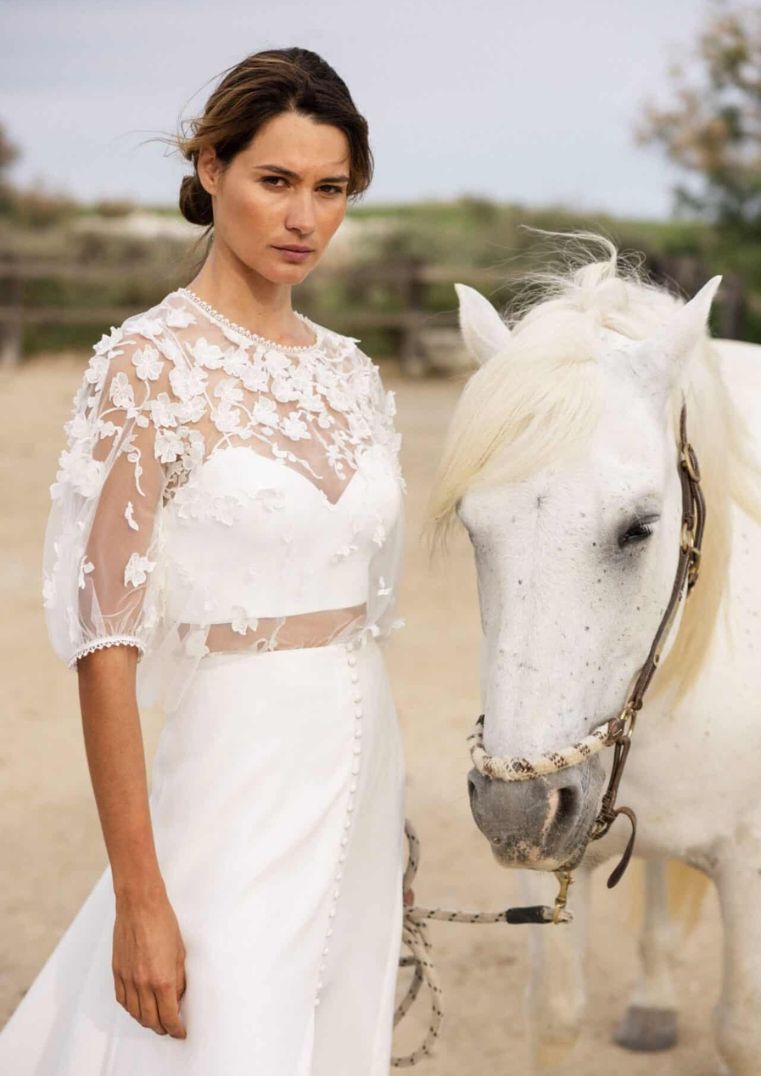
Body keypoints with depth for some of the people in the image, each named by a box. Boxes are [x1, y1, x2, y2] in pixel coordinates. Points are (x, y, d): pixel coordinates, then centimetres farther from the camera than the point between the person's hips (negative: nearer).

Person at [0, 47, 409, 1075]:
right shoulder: (148, 365, -12)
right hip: (232, 783, -6)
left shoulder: (352, 373, 8)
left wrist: (389, 825, 15)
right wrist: (139, 898, -20)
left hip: (362, 773, 7)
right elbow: (106, 640, -16)